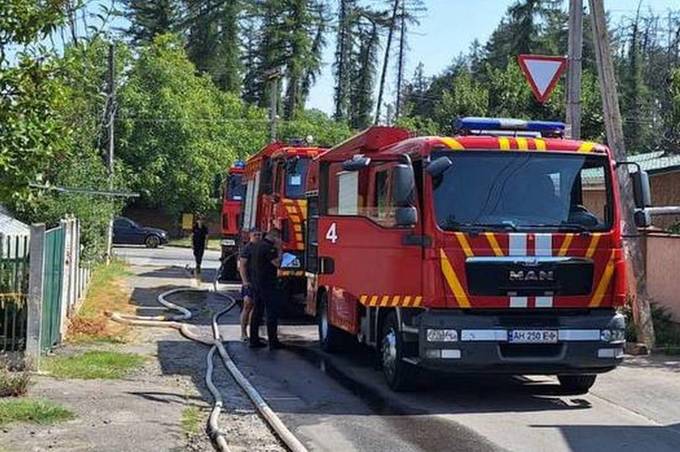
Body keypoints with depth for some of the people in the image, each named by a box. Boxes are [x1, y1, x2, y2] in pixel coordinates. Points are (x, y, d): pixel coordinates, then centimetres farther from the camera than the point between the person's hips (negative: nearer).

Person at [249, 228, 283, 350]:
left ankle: (254, 340, 15)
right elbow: (277, 263, -18)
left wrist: (277, 249, 14)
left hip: (256, 283, 9)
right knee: (272, 313, -4)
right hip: (268, 284, -9)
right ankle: (273, 342, -3)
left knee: (257, 312, 12)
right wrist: (279, 249, -11)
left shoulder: (256, 245, 13)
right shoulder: (268, 248, -18)